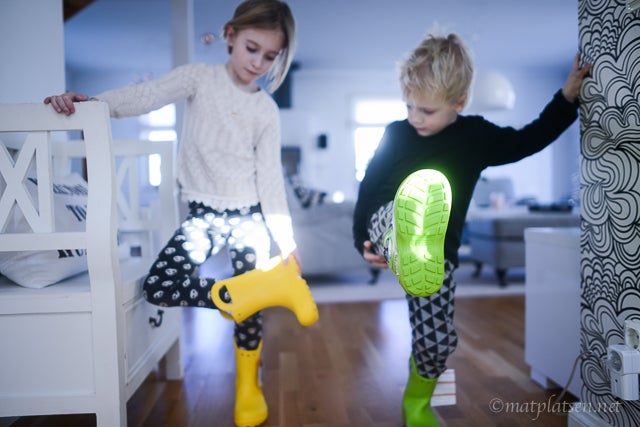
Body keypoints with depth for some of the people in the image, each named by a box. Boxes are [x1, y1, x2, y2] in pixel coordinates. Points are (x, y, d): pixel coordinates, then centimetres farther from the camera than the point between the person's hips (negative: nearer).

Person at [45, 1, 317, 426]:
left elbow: (270, 175, -1)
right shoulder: (200, 77, -1)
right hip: (203, 212, 0)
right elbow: (147, 95, -15)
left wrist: (287, 240, -4)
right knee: (158, 287, -20)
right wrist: (90, 101, -33)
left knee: (250, 305, 1)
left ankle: (248, 386, 26)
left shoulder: (267, 109, 1)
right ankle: (265, 287, -14)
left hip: (250, 214, 0)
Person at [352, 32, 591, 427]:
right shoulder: (396, 134, -2)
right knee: (421, 188, -33)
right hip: (390, 228, -1)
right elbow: (368, 188, 4)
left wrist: (568, 96, 9)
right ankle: (405, 248, -66)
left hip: (438, 254, 2)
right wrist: (362, 242, -1)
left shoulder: (477, 137, 1)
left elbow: (530, 139, 14)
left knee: (437, 340, 0)